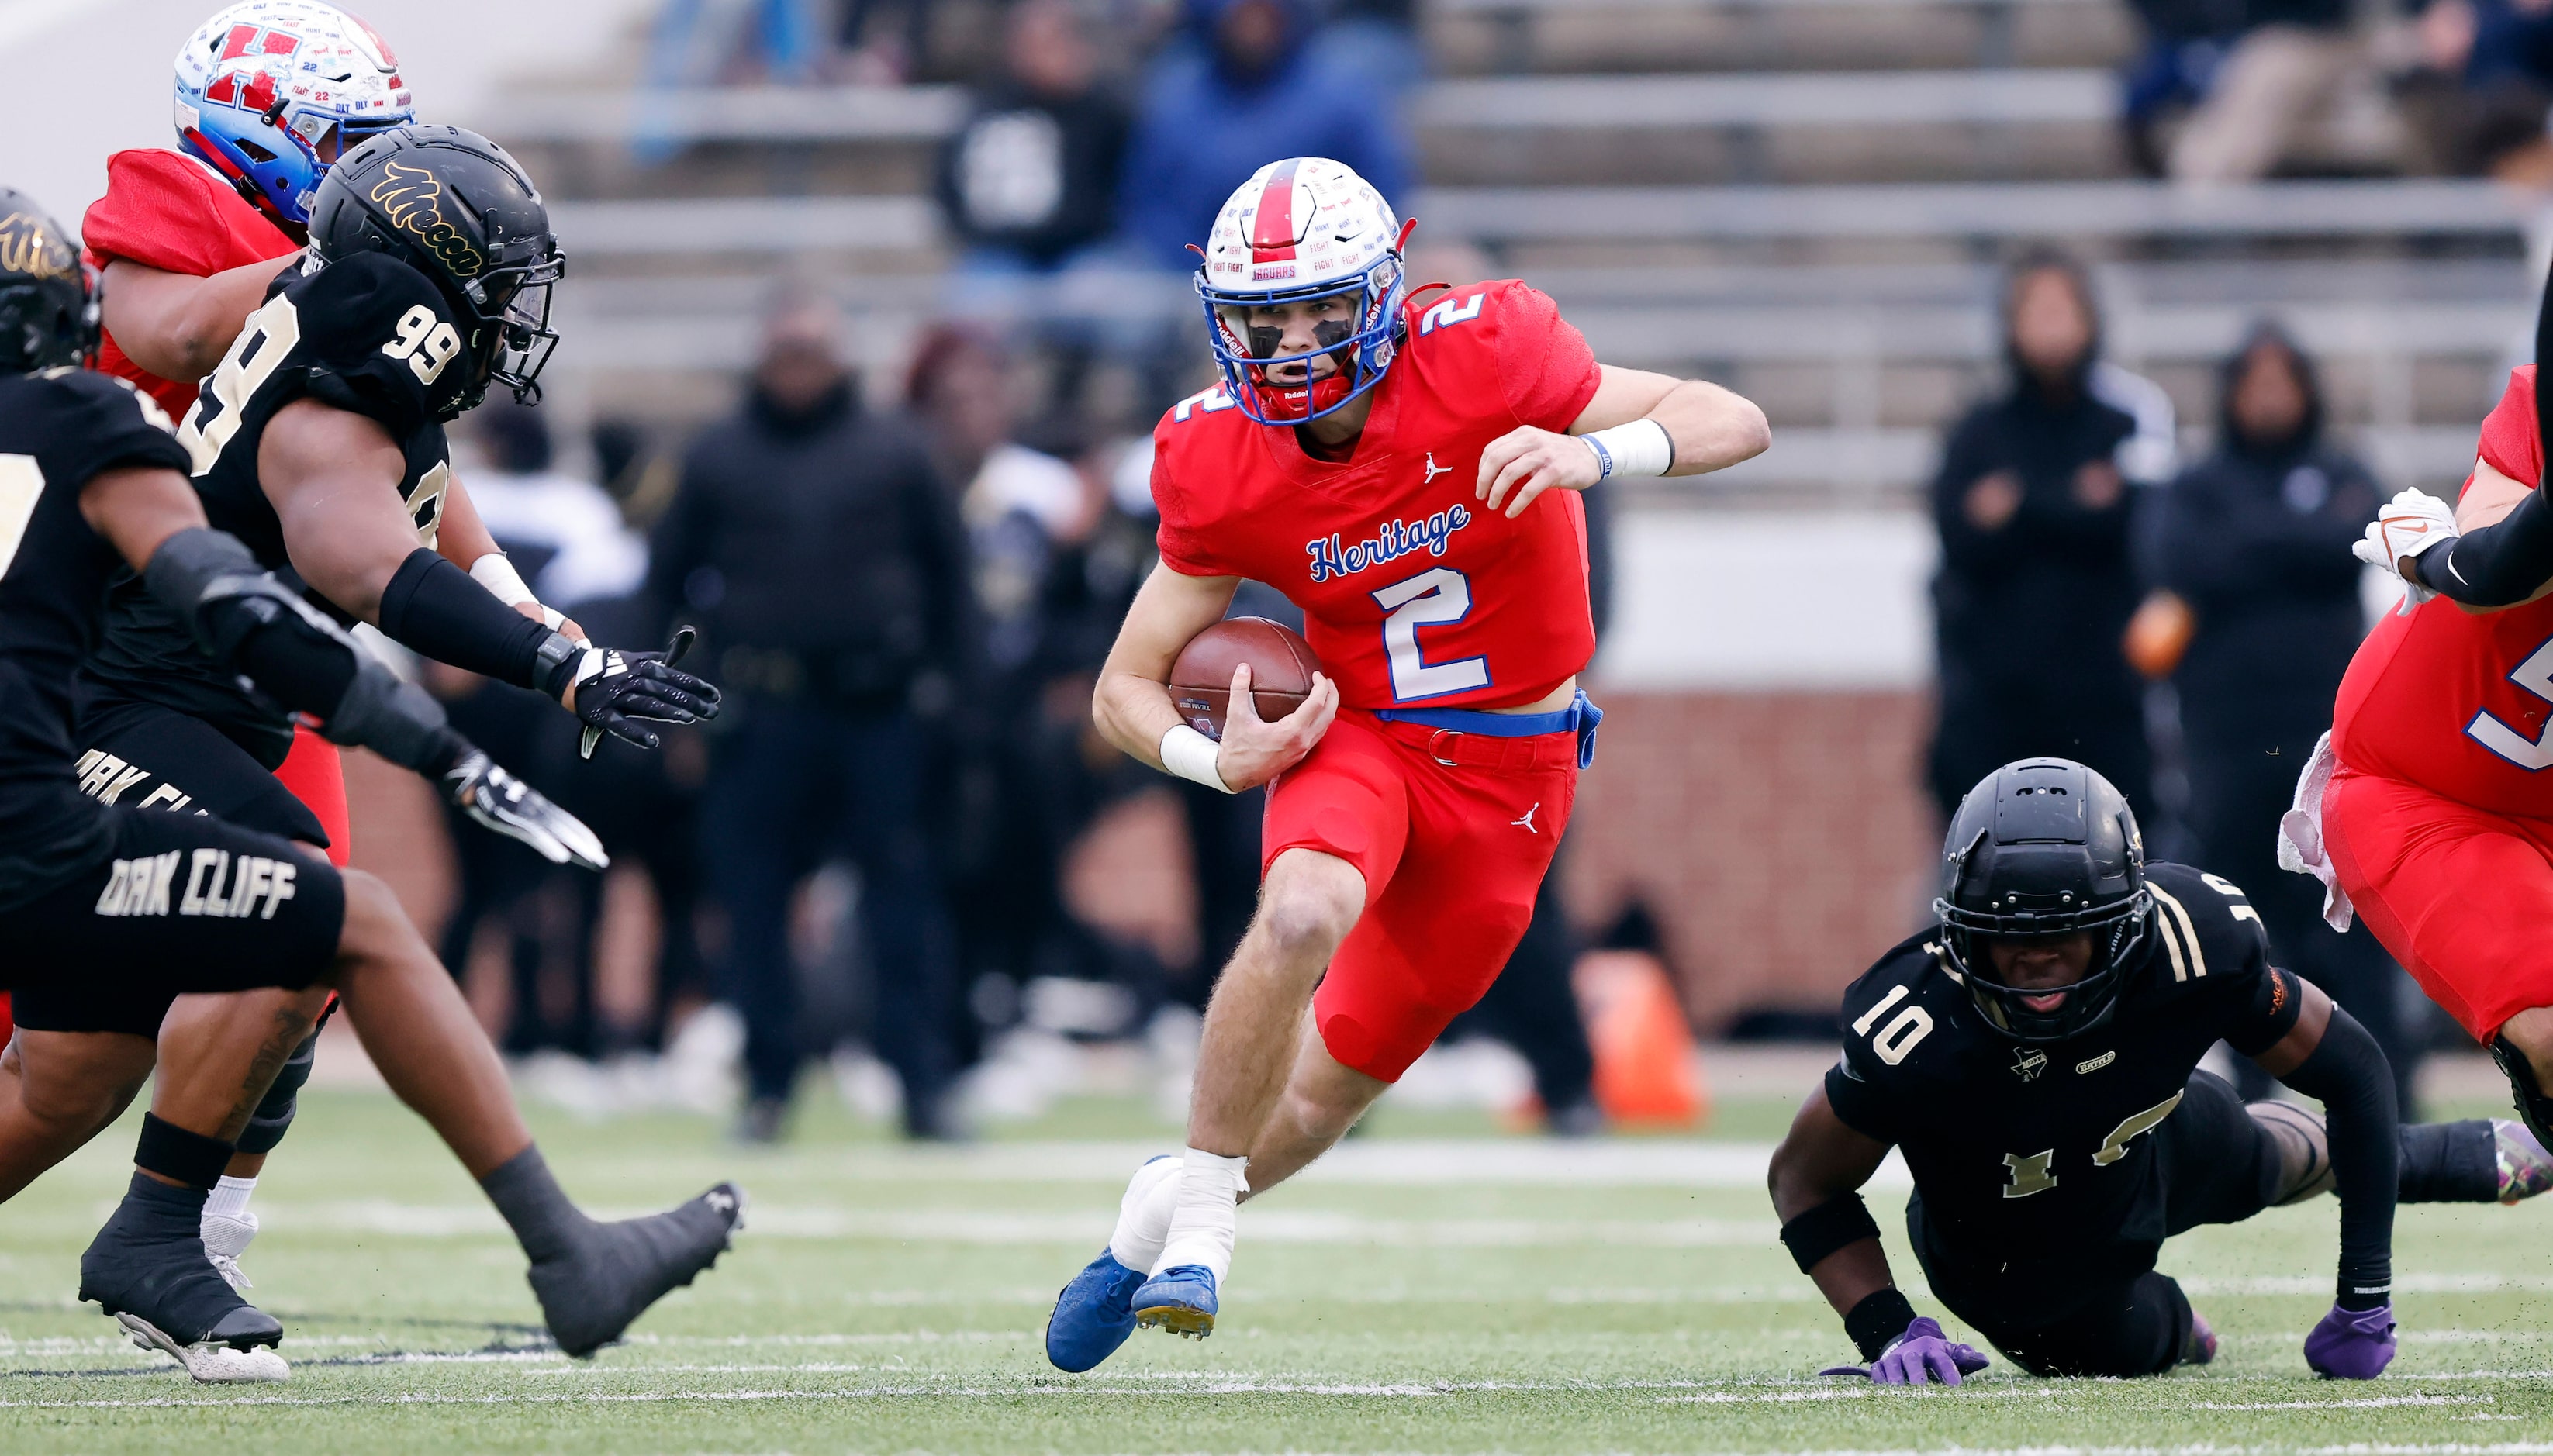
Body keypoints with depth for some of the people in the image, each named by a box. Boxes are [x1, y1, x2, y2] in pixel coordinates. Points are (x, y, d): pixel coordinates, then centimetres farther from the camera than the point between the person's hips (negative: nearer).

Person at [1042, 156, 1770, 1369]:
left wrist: (1590, 454, -39)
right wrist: (1217, 759, -23)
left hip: (1510, 770, 0)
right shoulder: (1221, 468, -12)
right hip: (1352, 738, 0)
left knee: (1326, 1093, 6)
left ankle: (1155, 1221, 34)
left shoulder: (1479, 361, -20)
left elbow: (1733, 423, -19)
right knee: (1303, 914, -34)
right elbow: (1126, 689, -1)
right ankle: (1195, 1226, -18)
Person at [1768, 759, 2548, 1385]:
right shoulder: (1919, 1036, -45)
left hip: (2140, 1155, 3)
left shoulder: (2193, 941, -38)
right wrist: (1888, 1332, -39)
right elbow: (1806, 1176, -26)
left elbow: (2350, 1066, -21)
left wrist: (2366, 1295, -21)